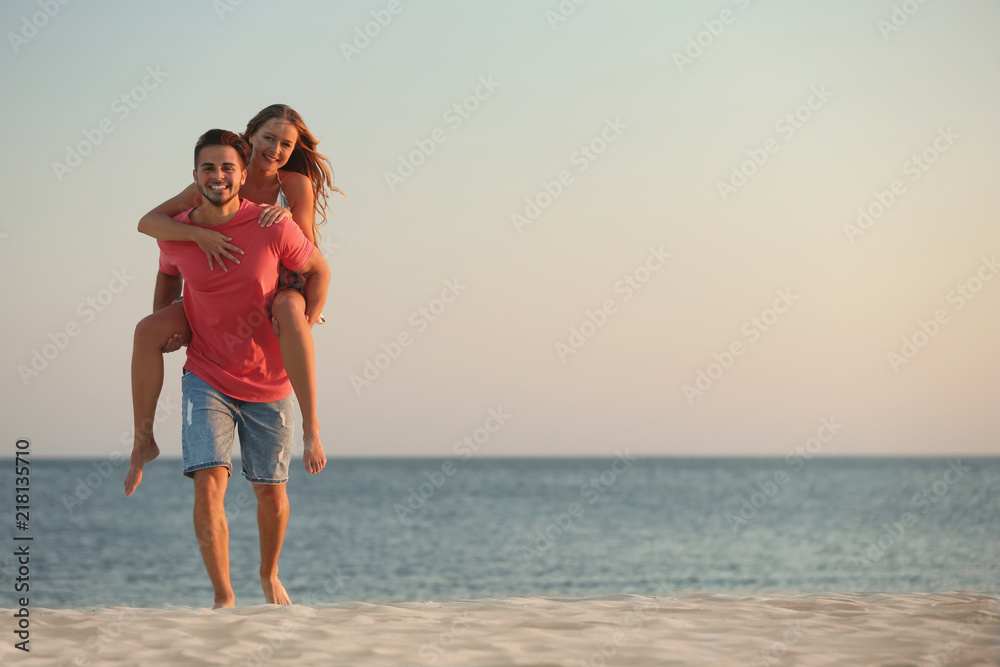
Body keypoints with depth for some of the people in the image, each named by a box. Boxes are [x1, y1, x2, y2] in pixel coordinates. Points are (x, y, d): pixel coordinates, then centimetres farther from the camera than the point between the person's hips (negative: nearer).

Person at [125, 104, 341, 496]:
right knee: (148, 331, -22)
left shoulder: (297, 185, -10)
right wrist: (198, 233, -35)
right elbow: (148, 222, -16)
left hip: (276, 293, -2)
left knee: (290, 310, -41)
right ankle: (143, 442, -7)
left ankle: (311, 427, -41)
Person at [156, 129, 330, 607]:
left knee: (270, 491, 11)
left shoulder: (274, 229, -16)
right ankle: (223, 597, -8)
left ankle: (270, 575, 39)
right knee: (208, 481, -18)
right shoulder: (176, 235, -9)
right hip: (207, 379, 0)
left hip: (269, 382, 0)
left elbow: (318, 271, 2)